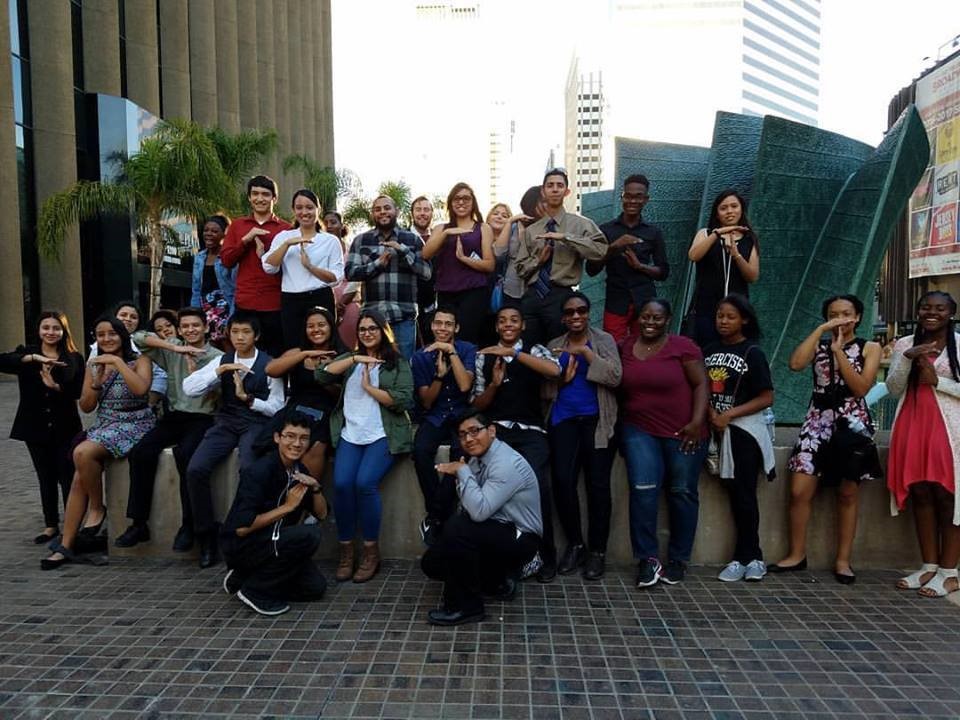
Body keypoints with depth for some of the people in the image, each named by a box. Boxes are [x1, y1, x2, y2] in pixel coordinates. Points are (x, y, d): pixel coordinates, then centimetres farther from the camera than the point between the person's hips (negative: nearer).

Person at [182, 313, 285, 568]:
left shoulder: (269, 364, 1)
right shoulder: (222, 361, 11)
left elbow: (277, 407, -2)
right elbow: (188, 388, 0)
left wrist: (247, 398, -15)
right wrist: (219, 371, -12)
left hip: (256, 424, -3)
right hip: (226, 423, 4)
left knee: (249, 469, -32)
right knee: (195, 469, -20)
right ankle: (206, 534, -4)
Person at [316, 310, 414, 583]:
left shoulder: (399, 363, 8)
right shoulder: (349, 359, 19)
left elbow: (403, 401, -5)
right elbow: (321, 375, 1)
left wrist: (369, 387, -4)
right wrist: (355, 359, -6)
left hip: (383, 435, -3)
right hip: (350, 434, 3)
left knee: (365, 483, -24)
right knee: (341, 484, -21)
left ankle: (371, 551, -6)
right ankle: (346, 550, -3)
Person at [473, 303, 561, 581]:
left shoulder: (534, 350, 11)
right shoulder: (484, 357, 16)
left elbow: (554, 370, -13)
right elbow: (477, 405, 14)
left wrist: (514, 352, -15)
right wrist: (494, 384, -6)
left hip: (530, 431, -1)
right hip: (495, 431, 1)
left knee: (537, 483, -25)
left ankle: (545, 556, -6)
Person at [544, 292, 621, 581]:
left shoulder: (604, 340, 7)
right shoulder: (554, 346, 16)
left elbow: (615, 377, -8)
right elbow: (545, 389, 14)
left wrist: (587, 353, -12)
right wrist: (561, 380, -5)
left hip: (597, 420, -2)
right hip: (564, 419, 2)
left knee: (597, 483, -10)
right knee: (562, 480, -13)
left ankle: (597, 551, 5)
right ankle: (575, 544, 6)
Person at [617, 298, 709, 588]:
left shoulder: (683, 346, -5)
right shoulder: (625, 347, 7)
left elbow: (701, 384, -6)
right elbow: (621, 386, 17)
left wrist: (697, 422, -15)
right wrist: (621, 420, 8)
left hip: (683, 432, -2)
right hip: (640, 431, 2)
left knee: (682, 492, 5)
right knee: (643, 490, -12)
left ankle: (679, 559, 20)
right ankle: (647, 558, -1)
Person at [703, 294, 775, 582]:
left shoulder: (752, 353, -4)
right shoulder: (709, 351, 10)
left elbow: (766, 398, -9)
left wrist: (729, 415, -15)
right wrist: (710, 412, -7)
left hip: (745, 428, -4)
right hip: (719, 429, 4)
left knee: (744, 494, -1)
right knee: (734, 493, 7)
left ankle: (744, 557, 10)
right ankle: (752, 557, 18)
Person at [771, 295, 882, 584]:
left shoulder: (870, 348, 5)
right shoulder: (819, 344, 10)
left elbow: (861, 388, -10)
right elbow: (796, 363, -13)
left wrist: (838, 351, -12)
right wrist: (820, 330, -8)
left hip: (852, 423, -1)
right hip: (817, 422, 1)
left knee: (847, 495, 6)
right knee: (799, 492, -4)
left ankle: (843, 560, 18)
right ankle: (797, 554, 10)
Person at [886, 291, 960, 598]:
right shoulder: (905, 344, 9)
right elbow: (893, 389, 3)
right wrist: (908, 357, -9)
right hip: (912, 428, 3)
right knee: (920, 495, 6)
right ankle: (929, 566, 16)